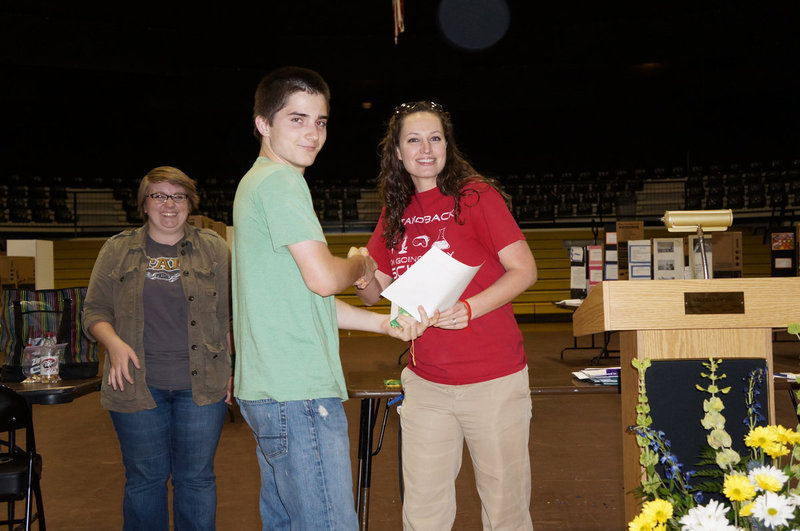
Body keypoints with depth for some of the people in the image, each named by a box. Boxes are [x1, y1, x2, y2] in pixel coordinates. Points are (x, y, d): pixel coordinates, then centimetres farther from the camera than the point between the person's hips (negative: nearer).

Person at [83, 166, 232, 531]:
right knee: (144, 478, 9)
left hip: (201, 384, 0)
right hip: (138, 384, 0)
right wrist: (114, 342, -12)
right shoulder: (116, 250, 7)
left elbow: (230, 315, 6)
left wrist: (231, 368, -1)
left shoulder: (214, 248, 6)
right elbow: (94, 310, 8)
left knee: (196, 477, 7)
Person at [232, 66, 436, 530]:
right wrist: (361, 265, 3)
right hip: (299, 392, -11)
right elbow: (323, 278, -20)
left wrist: (383, 323, 11)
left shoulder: (257, 182, 21)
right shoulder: (281, 180, -11)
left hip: (269, 389, 11)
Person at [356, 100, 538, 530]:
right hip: (425, 381, 4)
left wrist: (469, 309, -25)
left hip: (493, 381, -4)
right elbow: (373, 291, 12)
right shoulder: (395, 212, 8)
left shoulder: (475, 195, -7)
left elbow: (524, 270, -10)